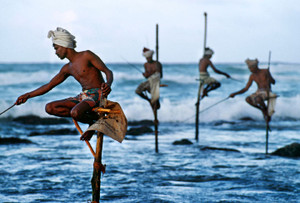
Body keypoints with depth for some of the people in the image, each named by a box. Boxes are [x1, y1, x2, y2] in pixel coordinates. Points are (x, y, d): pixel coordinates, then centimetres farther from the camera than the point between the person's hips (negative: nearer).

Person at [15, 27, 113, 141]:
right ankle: (91, 119, -9)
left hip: (97, 94, -8)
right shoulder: (68, 68, 16)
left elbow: (108, 71, -9)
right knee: (50, 108, -7)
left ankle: (92, 121, -2)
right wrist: (28, 95, 21)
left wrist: (108, 84, -31)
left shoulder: (86, 56, -5)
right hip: (83, 96, 8)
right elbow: (49, 85, 24)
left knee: (75, 113, -38)